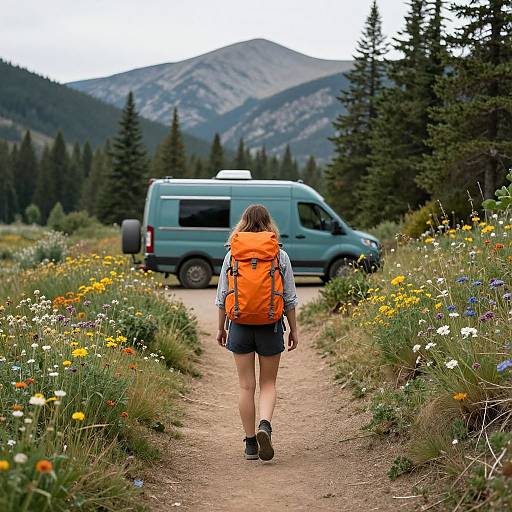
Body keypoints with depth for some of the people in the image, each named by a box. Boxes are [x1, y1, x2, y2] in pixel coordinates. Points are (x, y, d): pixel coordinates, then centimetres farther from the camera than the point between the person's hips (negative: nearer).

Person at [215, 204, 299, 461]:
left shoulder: (232, 255, -1)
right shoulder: (280, 256, -3)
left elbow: (223, 295, 4)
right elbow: (289, 298, 1)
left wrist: (221, 327, 14)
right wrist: (294, 329, 10)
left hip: (240, 325, 1)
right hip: (271, 326, -1)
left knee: (246, 386, 7)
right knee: (268, 383, 11)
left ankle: (250, 444, 11)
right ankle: (265, 425, -14)